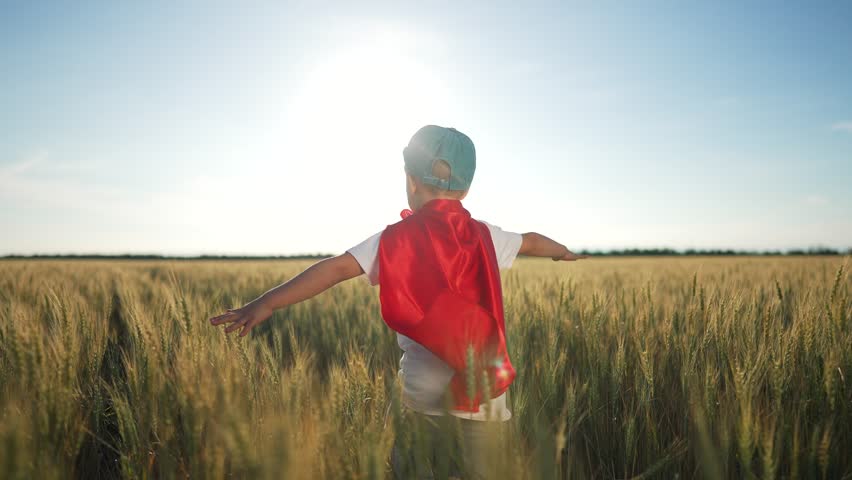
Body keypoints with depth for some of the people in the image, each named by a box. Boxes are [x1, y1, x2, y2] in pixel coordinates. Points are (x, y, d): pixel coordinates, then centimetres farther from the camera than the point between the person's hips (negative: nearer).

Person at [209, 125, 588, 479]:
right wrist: (563, 251, 47)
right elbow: (532, 242, 26)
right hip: (486, 395, 4)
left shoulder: (396, 240, -7)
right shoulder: (485, 236, 6)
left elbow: (337, 268, -19)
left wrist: (266, 303, -22)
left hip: (427, 396, -3)